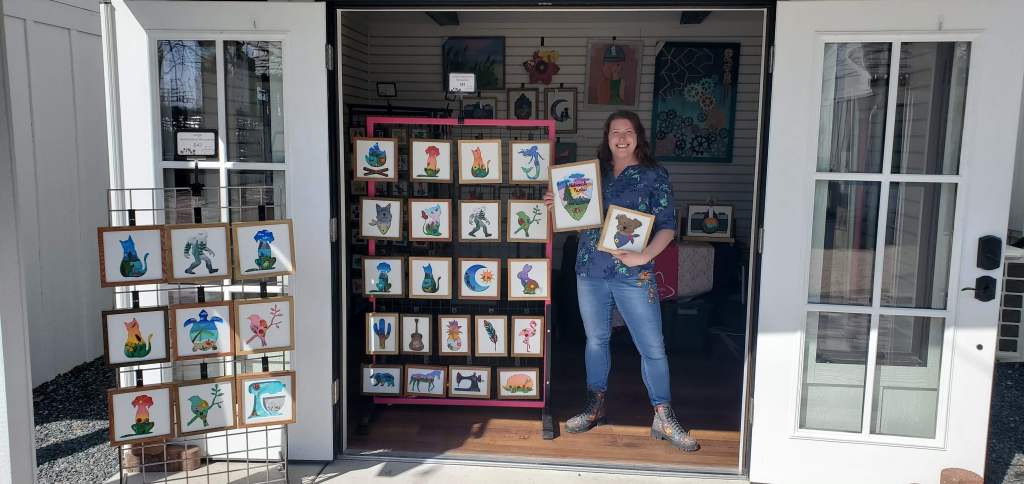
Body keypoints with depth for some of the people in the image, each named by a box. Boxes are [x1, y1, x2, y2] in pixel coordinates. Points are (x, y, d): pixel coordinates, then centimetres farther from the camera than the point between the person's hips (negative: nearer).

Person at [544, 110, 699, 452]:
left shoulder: (654, 175, -2)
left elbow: (667, 226, -5)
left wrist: (644, 256, -20)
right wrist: (557, 204, -1)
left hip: (633, 274, -3)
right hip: (590, 270, 4)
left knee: (652, 347, -1)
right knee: (595, 339, 15)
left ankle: (663, 419, 12)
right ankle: (595, 407, 31)